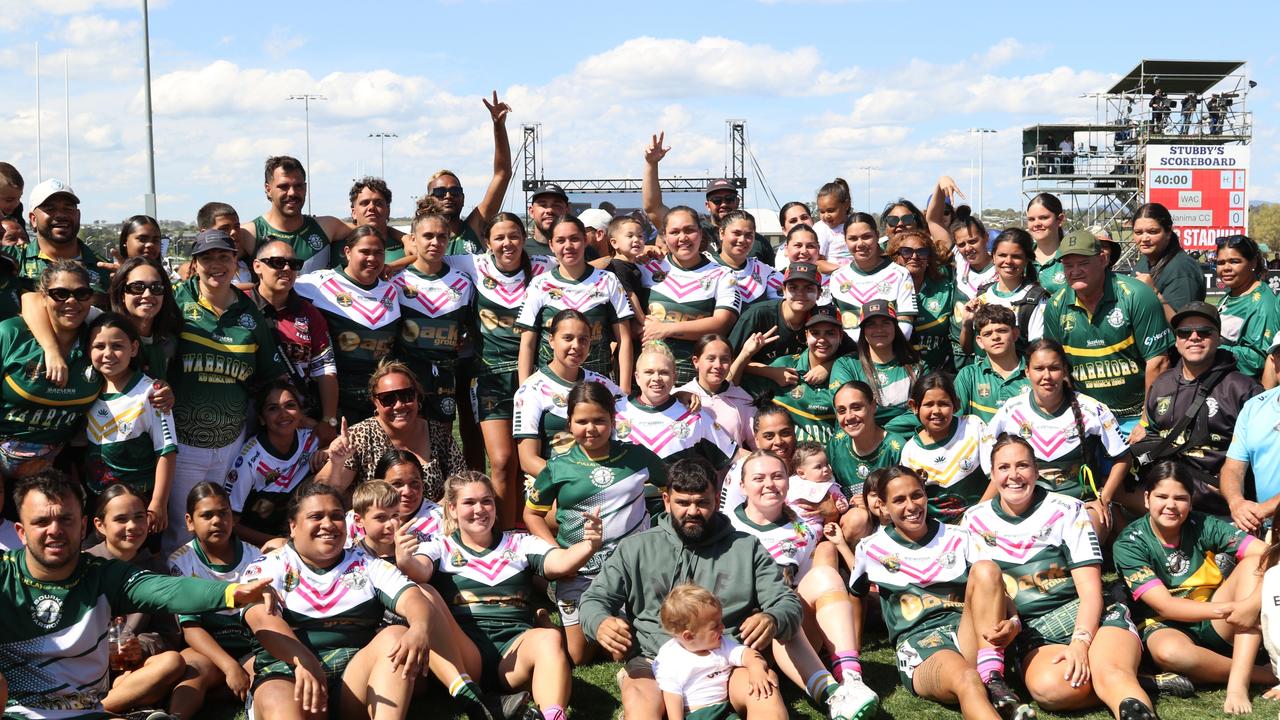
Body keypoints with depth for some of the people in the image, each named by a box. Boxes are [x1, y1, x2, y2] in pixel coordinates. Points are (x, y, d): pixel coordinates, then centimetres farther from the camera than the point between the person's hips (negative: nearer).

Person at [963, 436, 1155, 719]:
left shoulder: (1067, 510, 2)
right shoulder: (975, 520, 9)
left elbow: (1090, 588, -4)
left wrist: (1080, 642, -21)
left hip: (1090, 619, -3)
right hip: (1034, 633, 3)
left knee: (1110, 672, -41)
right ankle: (1129, 683, -23)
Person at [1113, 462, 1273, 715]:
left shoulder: (1203, 526, -8)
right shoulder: (1129, 544, -13)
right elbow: (1164, 606, -19)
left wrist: (1255, 601, -37)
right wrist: (1232, 608, -28)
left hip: (1215, 625, 3)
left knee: (1253, 564, -20)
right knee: (1169, 651, -39)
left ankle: (1238, 682, -30)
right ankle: (1266, 674, -15)